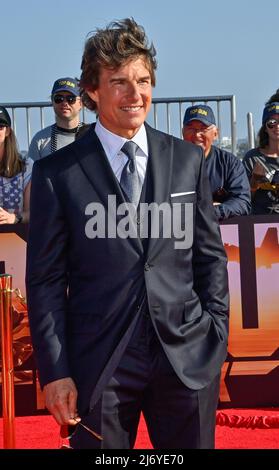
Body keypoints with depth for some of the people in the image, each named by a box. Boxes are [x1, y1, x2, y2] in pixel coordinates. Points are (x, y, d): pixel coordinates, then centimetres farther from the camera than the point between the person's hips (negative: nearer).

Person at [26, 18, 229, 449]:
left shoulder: (188, 160, 5)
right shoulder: (57, 173, -3)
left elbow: (210, 255, 10)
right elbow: (45, 280, -2)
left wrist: (216, 339, 5)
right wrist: (54, 372, -6)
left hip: (188, 360, 2)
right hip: (99, 364, -2)